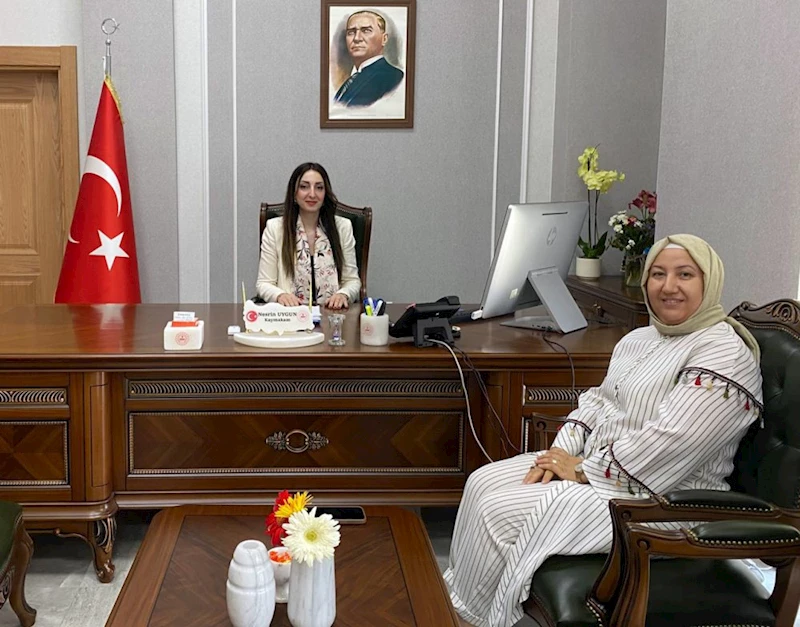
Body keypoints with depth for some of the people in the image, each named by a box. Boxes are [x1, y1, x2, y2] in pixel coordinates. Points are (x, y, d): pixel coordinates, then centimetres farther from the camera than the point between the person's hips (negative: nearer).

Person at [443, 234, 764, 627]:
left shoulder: (724, 355, -18)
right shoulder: (639, 339, 12)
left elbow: (668, 446, -26)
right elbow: (598, 400, 15)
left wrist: (583, 470, -18)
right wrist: (560, 453, -3)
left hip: (660, 499, -9)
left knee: (500, 512, -17)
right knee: (483, 483, -3)